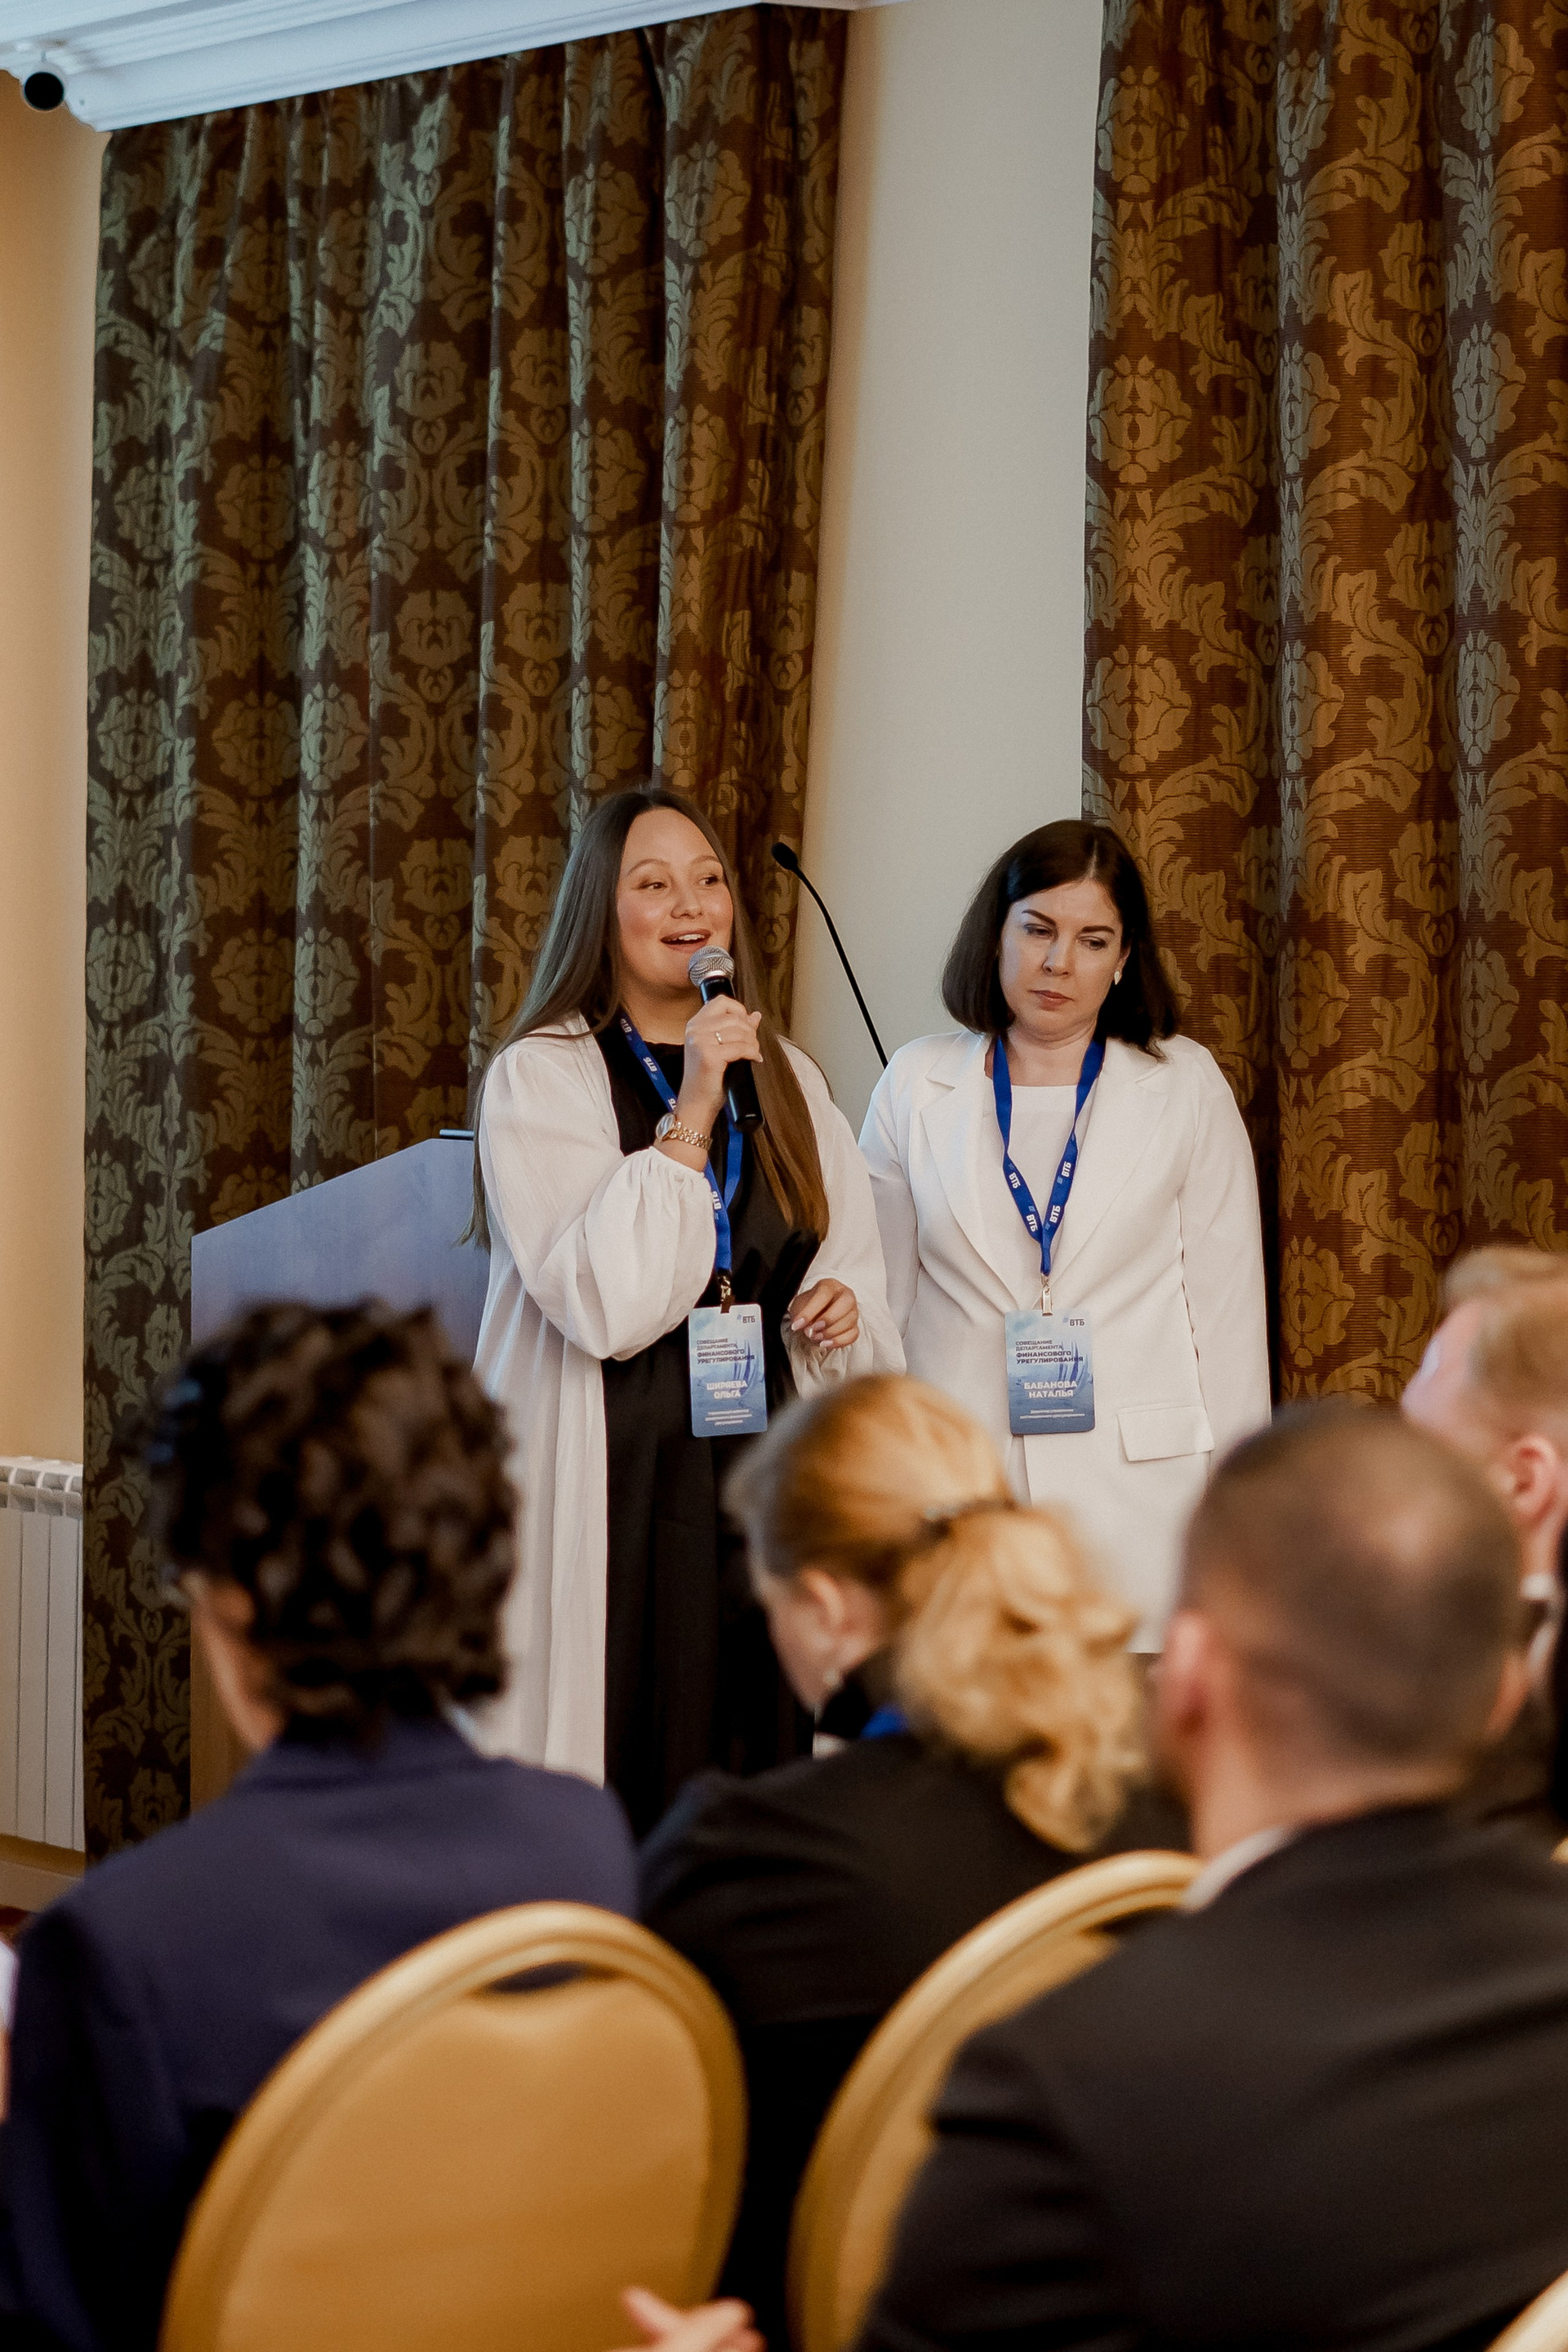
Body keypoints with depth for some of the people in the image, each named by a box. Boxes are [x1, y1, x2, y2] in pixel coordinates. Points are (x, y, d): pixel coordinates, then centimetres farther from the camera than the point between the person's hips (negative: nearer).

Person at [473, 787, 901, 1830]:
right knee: (625, 1787, -5)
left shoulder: (787, 1079, 14)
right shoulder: (539, 1077, -3)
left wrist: (846, 1313, -2)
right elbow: (605, 1304, -14)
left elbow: (852, 1272, 21)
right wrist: (690, 1116, -15)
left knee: (759, 1766, 1)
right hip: (609, 1495, -4)